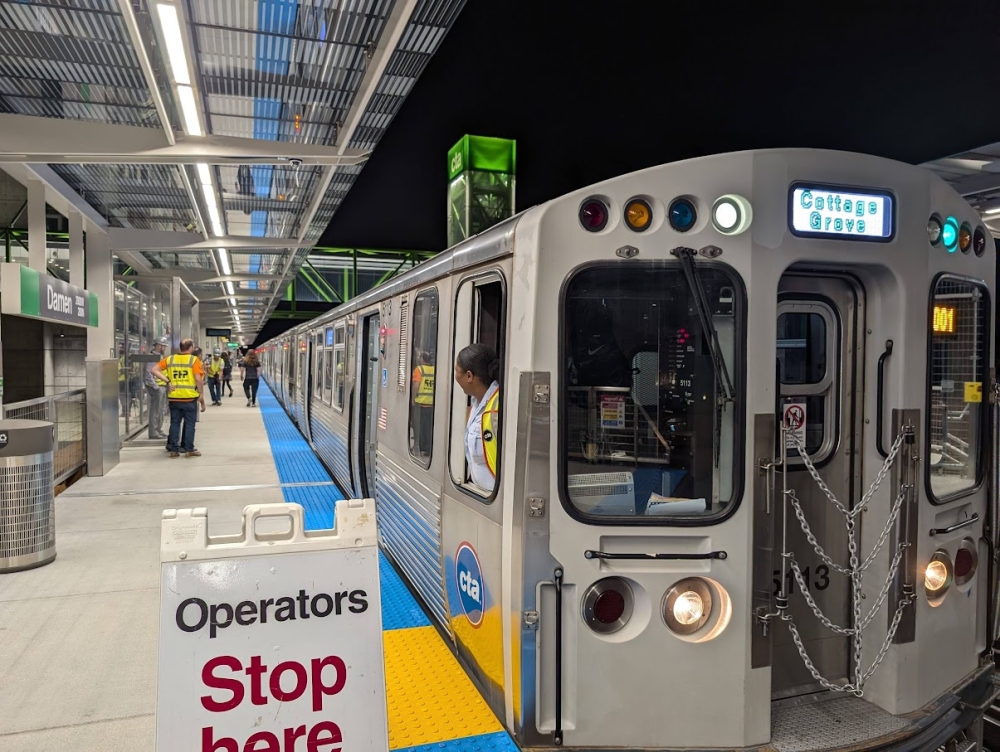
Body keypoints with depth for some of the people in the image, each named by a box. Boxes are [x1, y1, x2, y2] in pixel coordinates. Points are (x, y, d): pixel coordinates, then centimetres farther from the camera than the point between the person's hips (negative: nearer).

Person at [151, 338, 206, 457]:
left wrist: (167, 381, -2)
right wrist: (201, 394, -2)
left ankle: (174, 449, 13)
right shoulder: (194, 359, -6)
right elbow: (198, 379, -12)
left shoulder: (170, 359, 6)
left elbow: (155, 370, 0)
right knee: (189, 423, 6)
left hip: (174, 397, 3)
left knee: (174, 423, 12)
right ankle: (189, 449, 6)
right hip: (190, 397, -3)